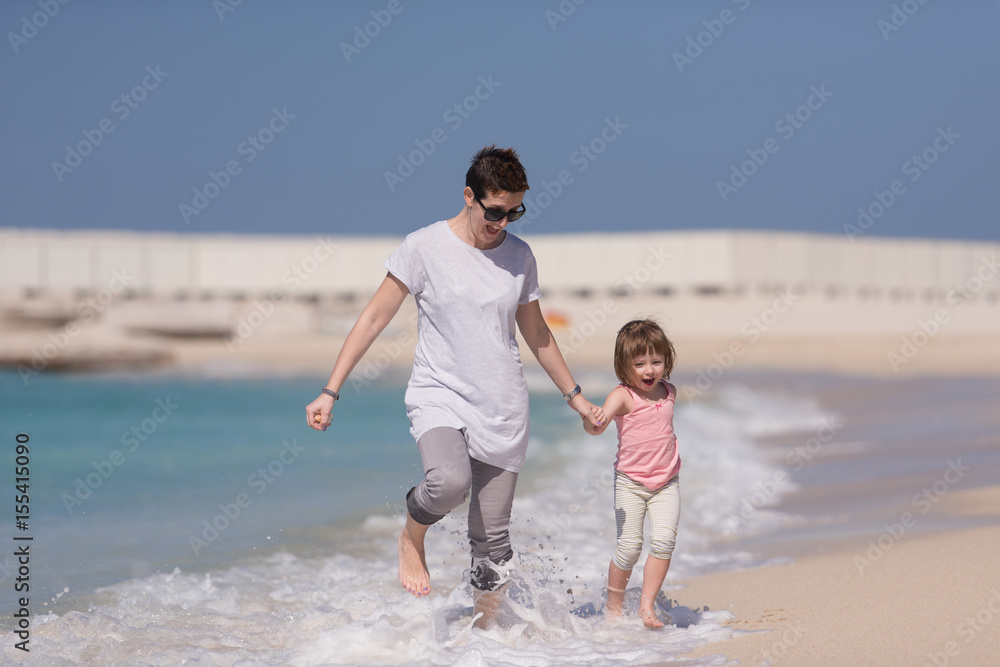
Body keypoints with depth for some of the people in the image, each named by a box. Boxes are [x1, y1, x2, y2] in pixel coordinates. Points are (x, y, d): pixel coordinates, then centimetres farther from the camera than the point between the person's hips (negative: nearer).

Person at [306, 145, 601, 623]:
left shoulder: (519, 256, 7)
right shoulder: (424, 247, -5)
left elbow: (536, 333, 21)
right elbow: (374, 318, -3)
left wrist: (574, 396, 26)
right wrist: (330, 392, -7)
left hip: (503, 408, 4)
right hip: (438, 395, -3)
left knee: (492, 536, 1)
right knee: (451, 481, -33)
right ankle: (411, 535, -2)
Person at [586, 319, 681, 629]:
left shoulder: (669, 392, 5)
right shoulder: (623, 396, -12)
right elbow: (597, 427, -30)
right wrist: (594, 420, -50)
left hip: (666, 483, 4)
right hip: (630, 482, -4)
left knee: (664, 540, -12)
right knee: (629, 546, -6)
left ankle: (647, 605, -5)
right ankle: (613, 606, 13)